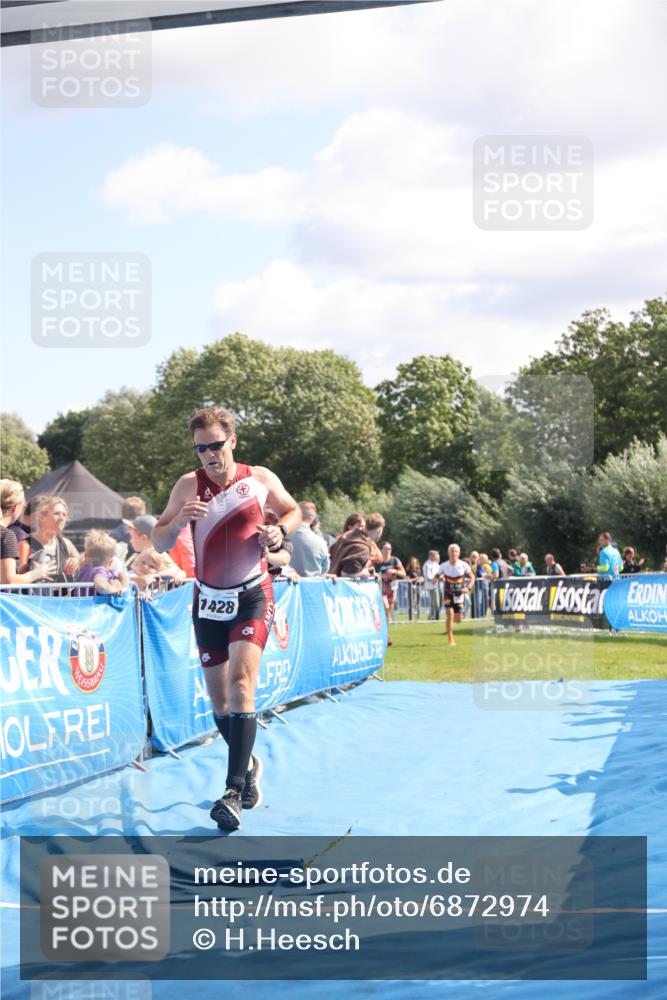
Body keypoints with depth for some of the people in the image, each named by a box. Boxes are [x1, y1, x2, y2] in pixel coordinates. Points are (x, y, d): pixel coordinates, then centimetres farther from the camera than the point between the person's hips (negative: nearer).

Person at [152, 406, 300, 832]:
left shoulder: (261, 478, -4)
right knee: (219, 698, 9)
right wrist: (179, 521, -23)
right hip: (209, 600, 3)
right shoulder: (189, 485, -3)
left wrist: (279, 531, -9)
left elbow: (293, 511, 13)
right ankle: (248, 764, 36)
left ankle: (234, 791, -24)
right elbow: (159, 543, -2)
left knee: (241, 680, -20)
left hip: (253, 596, -3)